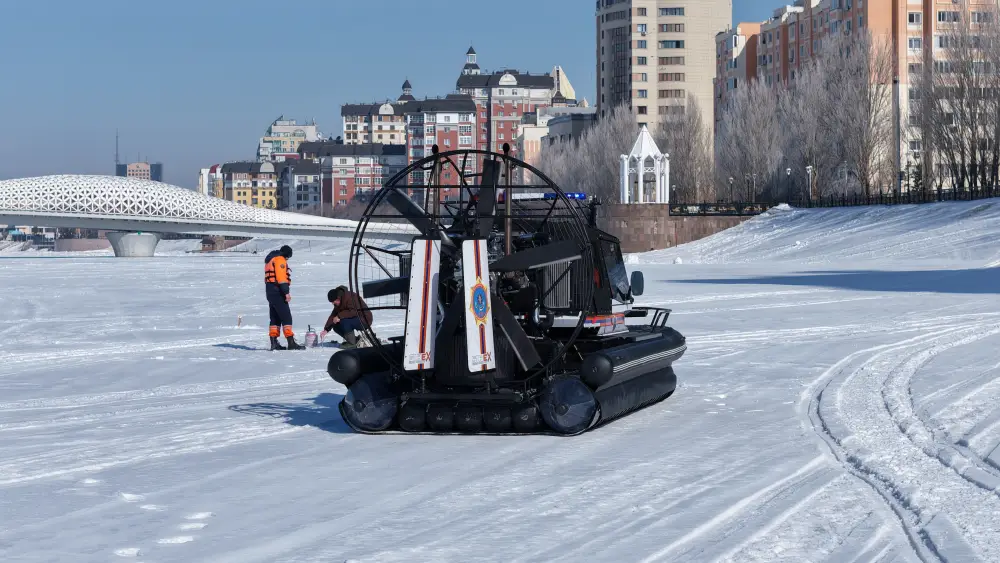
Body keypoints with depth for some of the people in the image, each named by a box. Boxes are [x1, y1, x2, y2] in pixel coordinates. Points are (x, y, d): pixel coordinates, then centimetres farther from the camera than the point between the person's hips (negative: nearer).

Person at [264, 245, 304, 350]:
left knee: (275, 318, 13)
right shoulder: (280, 259, -9)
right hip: (277, 291, -10)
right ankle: (291, 343, -16)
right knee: (286, 317, -11)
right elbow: (281, 277, -19)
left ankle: (274, 343, 12)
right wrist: (286, 292, -22)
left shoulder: (270, 259, 23)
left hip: (270, 291, 10)